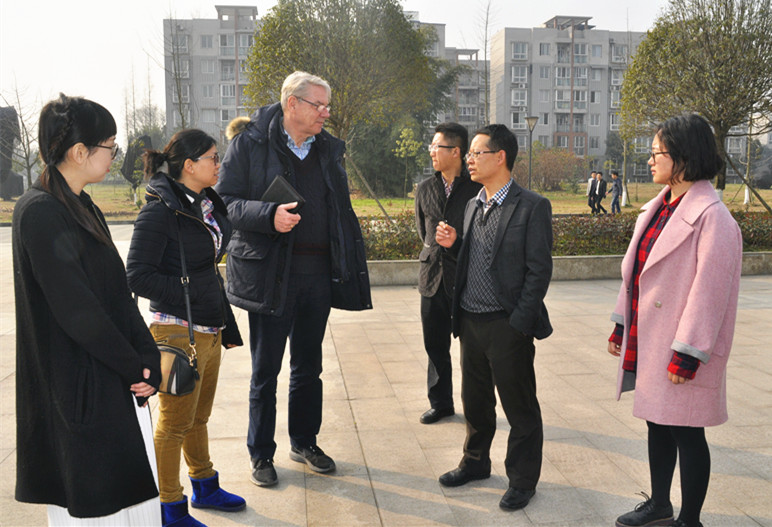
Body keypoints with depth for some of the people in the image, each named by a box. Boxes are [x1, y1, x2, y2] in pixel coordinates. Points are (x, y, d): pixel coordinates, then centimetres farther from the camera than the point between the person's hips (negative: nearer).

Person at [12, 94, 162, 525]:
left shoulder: (85, 209, 10)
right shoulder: (40, 213, -18)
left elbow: (118, 293, 8)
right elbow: (75, 309, -22)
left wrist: (148, 359, -3)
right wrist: (136, 366, -12)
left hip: (117, 384, 9)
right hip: (78, 388, -8)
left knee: (131, 490, 17)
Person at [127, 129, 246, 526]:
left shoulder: (209, 204, 9)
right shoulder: (160, 211, -15)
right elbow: (137, 276, -17)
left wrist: (227, 325, 17)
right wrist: (188, 291, -18)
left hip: (210, 330, 8)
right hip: (179, 333, -8)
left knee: (199, 418, 22)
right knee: (175, 423, 6)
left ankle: (204, 487, 39)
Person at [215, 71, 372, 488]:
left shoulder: (329, 149, 10)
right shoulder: (250, 145, -5)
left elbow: (342, 213, 14)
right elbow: (224, 201, -7)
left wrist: (352, 266, 9)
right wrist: (269, 215, -24)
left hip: (319, 274, 5)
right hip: (270, 275, -4)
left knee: (309, 367, 17)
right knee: (265, 371, 8)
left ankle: (305, 442, 35)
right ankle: (261, 454, 26)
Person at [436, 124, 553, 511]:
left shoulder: (531, 207, -10)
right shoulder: (472, 205, 11)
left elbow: (539, 270, -12)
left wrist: (519, 323, -15)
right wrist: (452, 244, -4)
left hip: (507, 326, -6)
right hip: (470, 321, 7)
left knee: (520, 407, 9)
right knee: (475, 401, 20)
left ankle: (522, 480, 26)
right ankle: (476, 462, 41)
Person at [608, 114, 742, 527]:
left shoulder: (711, 218, -17)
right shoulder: (658, 207, 9)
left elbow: (708, 291, -19)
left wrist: (686, 354, -18)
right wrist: (621, 327, 15)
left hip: (678, 352, -8)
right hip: (647, 342, 8)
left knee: (685, 433, 6)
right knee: (657, 423, 20)